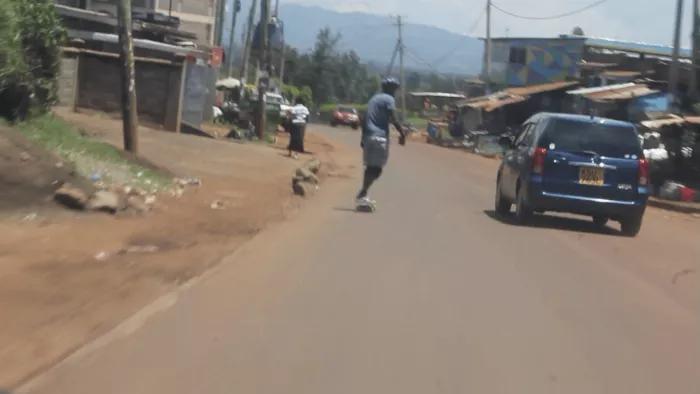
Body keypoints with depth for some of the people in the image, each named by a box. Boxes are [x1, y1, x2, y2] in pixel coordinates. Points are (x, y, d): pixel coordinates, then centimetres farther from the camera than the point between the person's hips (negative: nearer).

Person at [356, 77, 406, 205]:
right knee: (377, 167, -7)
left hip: (368, 136, 8)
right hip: (379, 137, -8)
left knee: (370, 166, 15)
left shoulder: (374, 98, 20)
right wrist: (402, 133, -7)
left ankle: (363, 195, 14)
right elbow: (393, 119, -15)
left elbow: (364, 119, 20)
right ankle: (362, 194, -16)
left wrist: (363, 137, 23)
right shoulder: (389, 99, -4)